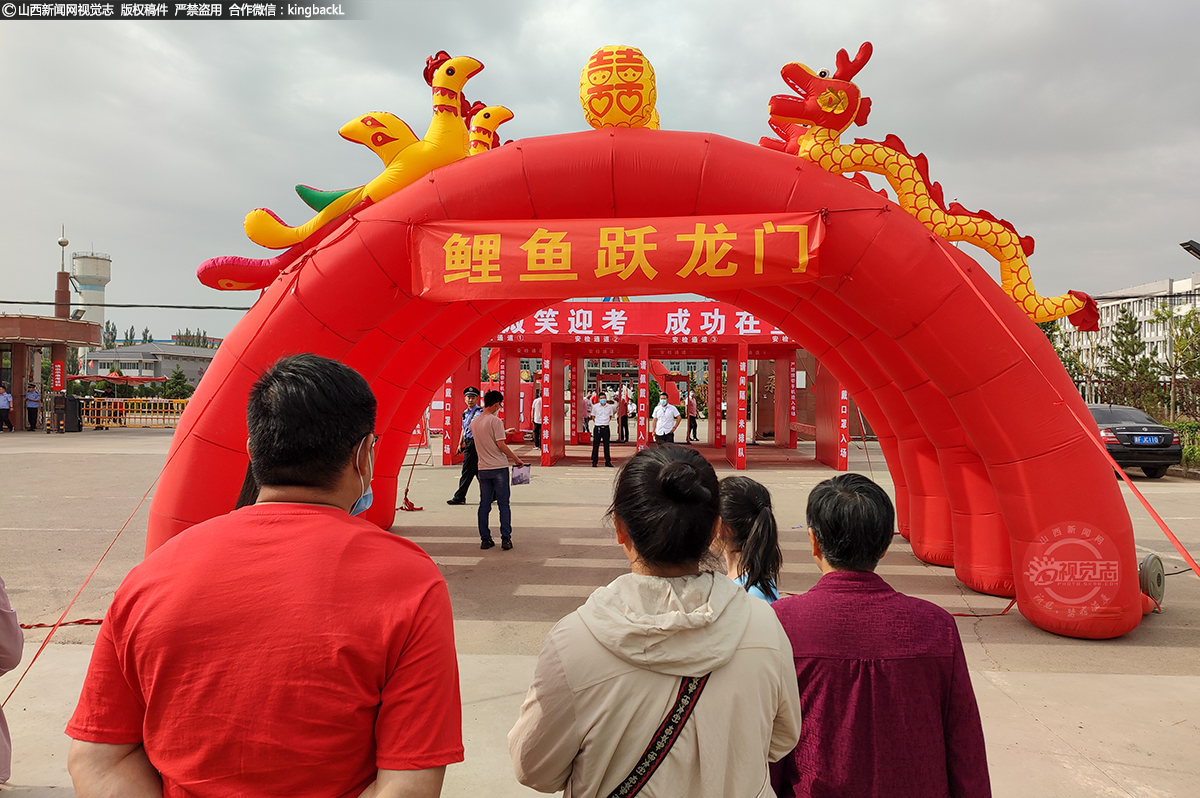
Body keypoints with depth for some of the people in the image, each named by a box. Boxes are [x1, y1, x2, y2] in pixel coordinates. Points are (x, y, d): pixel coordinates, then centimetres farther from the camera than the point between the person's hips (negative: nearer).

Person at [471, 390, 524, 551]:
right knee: (504, 504, 2)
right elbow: (501, 445, -15)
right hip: (499, 468, -6)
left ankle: (485, 539, 11)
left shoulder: (474, 422, 9)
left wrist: (503, 432, 31)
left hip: (483, 468, 6)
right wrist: (516, 459, -5)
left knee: (484, 505, 10)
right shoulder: (495, 421, -13)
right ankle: (506, 539, 1)